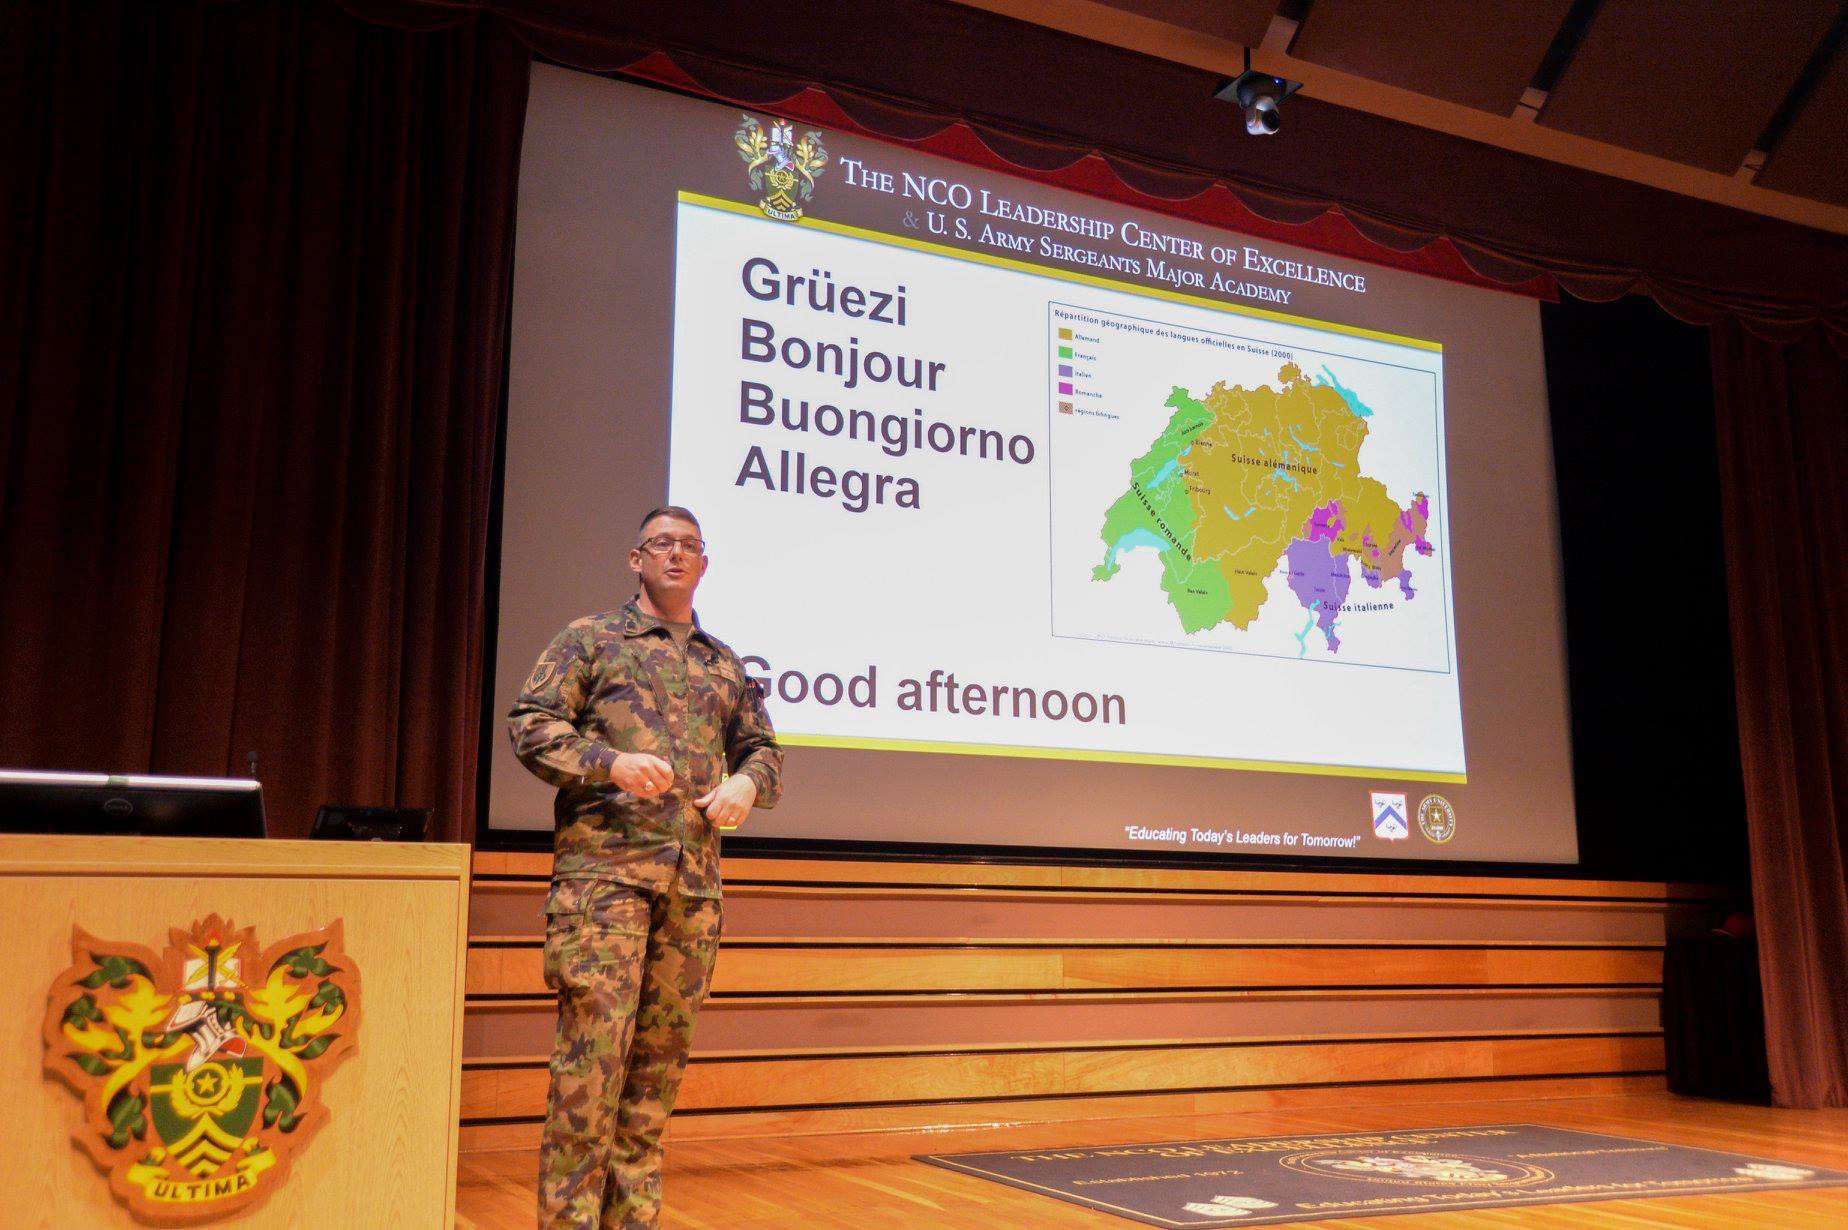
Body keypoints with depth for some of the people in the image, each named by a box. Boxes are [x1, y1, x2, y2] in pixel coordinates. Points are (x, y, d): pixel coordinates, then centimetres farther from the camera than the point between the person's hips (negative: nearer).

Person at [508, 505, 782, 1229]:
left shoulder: (724, 665, 21)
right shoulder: (590, 639, 8)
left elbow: (763, 749, 24)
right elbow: (531, 724, 0)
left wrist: (747, 782, 1)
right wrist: (611, 764, -14)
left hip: (694, 877, 5)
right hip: (604, 864, -4)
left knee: (662, 1048, 6)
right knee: (593, 1038, -9)